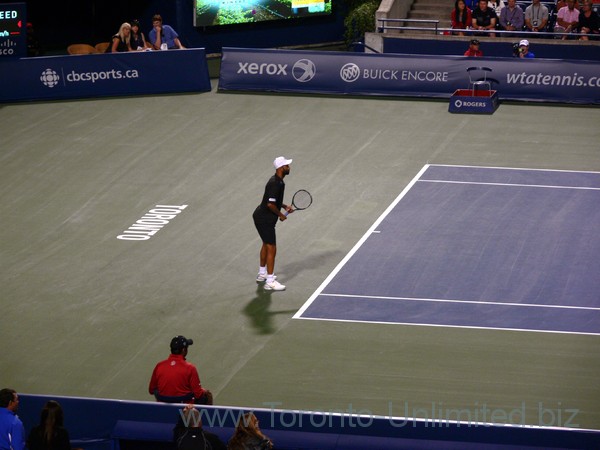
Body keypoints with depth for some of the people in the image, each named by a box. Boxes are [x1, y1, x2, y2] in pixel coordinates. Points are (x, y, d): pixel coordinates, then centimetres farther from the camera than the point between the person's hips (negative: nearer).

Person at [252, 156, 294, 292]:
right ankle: (270, 282, -6)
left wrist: (285, 206, 10)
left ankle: (262, 274, 40)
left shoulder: (278, 181, 8)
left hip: (261, 217, 11)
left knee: (266, 245, 25)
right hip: (265, 220, -11)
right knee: (271, 249, -8)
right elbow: (270, 204, -29)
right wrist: (280, 214, -15)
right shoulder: (275, 183, -25)